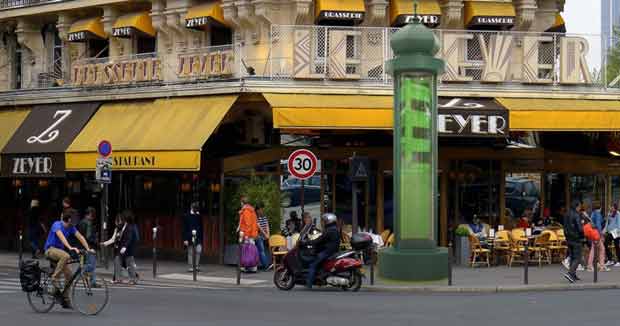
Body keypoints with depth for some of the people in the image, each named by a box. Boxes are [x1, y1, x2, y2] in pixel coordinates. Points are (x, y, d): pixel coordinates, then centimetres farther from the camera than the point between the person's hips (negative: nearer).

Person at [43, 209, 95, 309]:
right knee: (66, 256, -37)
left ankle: (65, 300, 4)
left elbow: (80, 237, 0)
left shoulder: (71, 227, 5)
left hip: (59, 250, 8)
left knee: (68, 274, -3)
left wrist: (88, 248, -13)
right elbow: (61, 236, -35)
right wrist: (70, 248, -49)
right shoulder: (57, 225, -18)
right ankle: (55, 278, -27)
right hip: (50, 249, -8)